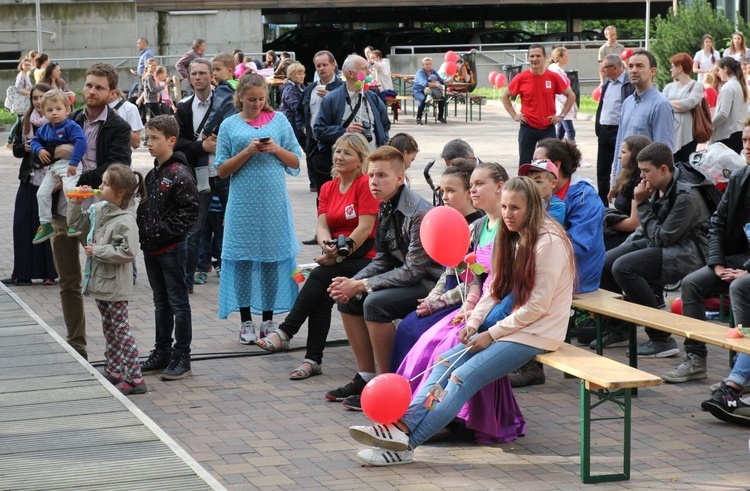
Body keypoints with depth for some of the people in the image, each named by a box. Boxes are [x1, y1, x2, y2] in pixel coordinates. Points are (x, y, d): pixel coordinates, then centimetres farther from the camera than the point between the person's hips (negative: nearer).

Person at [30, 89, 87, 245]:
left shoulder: (71, 126, -11)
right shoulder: (45, 129, 13)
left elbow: (81, 142, -22)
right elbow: (35, 140, 24)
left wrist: (73, 162, -27)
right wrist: (39, 149, -1)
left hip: (68, 165, -8)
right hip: (52, 166, 8)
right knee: (42, 193, 4)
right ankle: (45, 224, 15)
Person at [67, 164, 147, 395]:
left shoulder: (125, 221, -21)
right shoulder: (98, 210, 5)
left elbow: (127, 252, -27)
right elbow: (76, 224, 19)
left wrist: (98, 251, -21)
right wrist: (75, 204, 3)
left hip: (116, 287, -9)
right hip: (100, 282, 9)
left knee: (121, 330, -4)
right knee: (109, 330, 17)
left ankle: (134, 379, 0)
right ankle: (113, 374, 27)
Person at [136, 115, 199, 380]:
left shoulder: (180, 174, -14)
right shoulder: (152, 174, 12)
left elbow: (189, 210, -17)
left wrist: (164, 230, -19)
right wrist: (144, 232, 5)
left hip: (172, 248, -8)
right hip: (151, 248, 8)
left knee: (178, 303, 0)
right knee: (161, 303, 16)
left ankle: (181, 358, 6)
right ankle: (162, 353, 24)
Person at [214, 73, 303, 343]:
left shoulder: (278, 120, 8)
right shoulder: (230, 125, 5)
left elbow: (295, 162, 9)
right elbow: (222, 170, 2)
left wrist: (276, 149, -9)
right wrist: (247, 152, -11)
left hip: (274, 202, 1)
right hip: (243, 205, -1)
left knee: (273, 256, 3)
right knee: (243, 258, 0)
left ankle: (268, 319, 13)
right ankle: (246, 321, 10)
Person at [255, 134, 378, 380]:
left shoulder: (366, 184, -6)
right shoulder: (328, 188, 14)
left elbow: (365, 228, -14)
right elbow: (322, 225, 3)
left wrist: (338, 254, -18)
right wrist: (328, 247, -20)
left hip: (364, 257, -5)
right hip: (337, 260, 5)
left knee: (320, 276, -28)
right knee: (322, 295, -22)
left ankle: (285, 332, -27)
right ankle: (313, 360, -22)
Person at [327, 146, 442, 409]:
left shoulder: (419, 214, -23)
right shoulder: (386, 209, 4)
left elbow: (413, 271, -23)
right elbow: (383, 261, 11)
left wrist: (361, 285, -20)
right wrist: (352, 283, -7)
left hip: (431, 284, -10)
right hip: (408, 277, 10)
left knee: (375, 303, -27)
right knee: (348, 300, 6)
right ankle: (366, 376, 11)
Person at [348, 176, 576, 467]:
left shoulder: (548, 244, -16)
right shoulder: (513, 238, 12)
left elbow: (537, 305, -18)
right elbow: (495, 289, 11)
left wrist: (492, 334, -15)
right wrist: (473, 323, -5)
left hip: (535, 333, -8)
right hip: (507, 326, 9)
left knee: (464, 376, -20)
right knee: (446, 361, -10)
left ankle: (405, 444, -24)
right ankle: (403, 425, -23)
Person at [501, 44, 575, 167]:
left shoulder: (553, 77, -3)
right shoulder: (521, 78, -3)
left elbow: (571, 96, 8)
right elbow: (505, 97, 9)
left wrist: (561, 115, 1)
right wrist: (514, 115, 0)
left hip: (548, 128, 0)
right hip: (527, 128, 0)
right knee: (524, 165, 6)